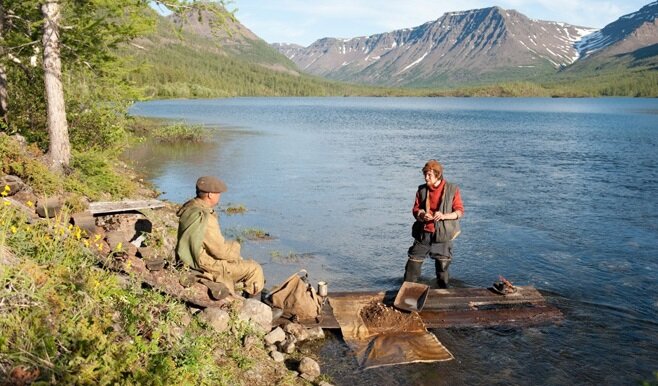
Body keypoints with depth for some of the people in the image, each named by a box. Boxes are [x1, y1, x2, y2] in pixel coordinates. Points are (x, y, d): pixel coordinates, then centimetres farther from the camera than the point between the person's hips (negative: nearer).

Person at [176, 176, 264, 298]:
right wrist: (235, 246, -4)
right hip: (207, 265, -10)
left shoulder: (190, 207, 1)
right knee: (254, 269, -4)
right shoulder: (204, 218, -30)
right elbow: (221, 251, -24)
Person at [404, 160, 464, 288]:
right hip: (423, 234, 2)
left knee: (442, 267, 9)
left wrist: (444, 216, -24)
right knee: (413, 263, 2)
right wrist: (421, 215, -16)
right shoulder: (422, 190, 2)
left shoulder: (452, 190, -6)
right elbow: (415, 209, 7)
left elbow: (459, 211, -6)